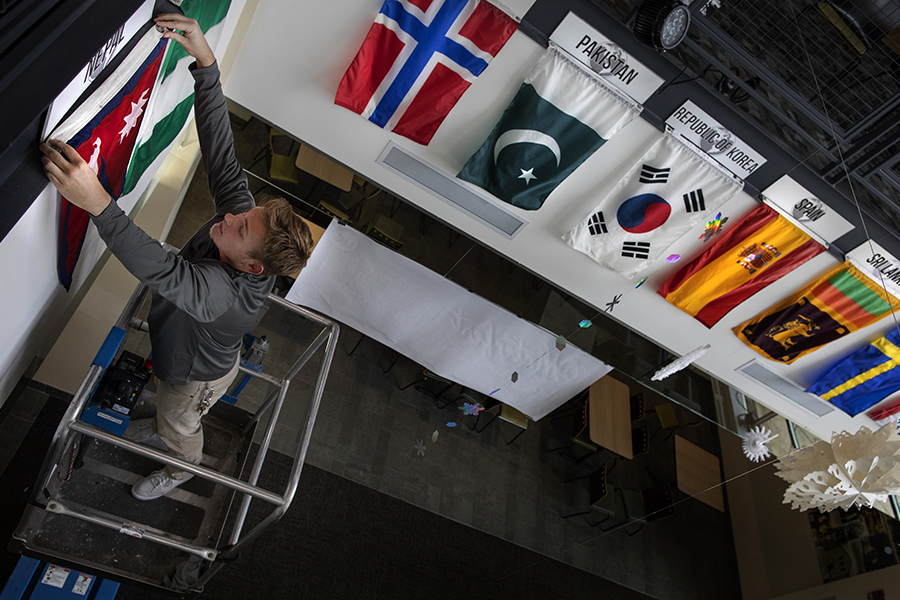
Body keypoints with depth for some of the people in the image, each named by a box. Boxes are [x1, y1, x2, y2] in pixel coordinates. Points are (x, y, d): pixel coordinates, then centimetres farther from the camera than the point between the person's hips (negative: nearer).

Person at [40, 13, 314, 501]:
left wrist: (96, 202, -77)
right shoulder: (244, 218, -31)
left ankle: (180, 470, 62)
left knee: (180, 427, 29)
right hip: (183, 350, 6)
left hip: (197, 373, -6)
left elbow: (161, 270, -65)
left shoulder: (226, 291, -50)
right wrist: (205, 61, -44)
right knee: (168, 407, 39)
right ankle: (160, 426, 72)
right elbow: (219, 149, -34)